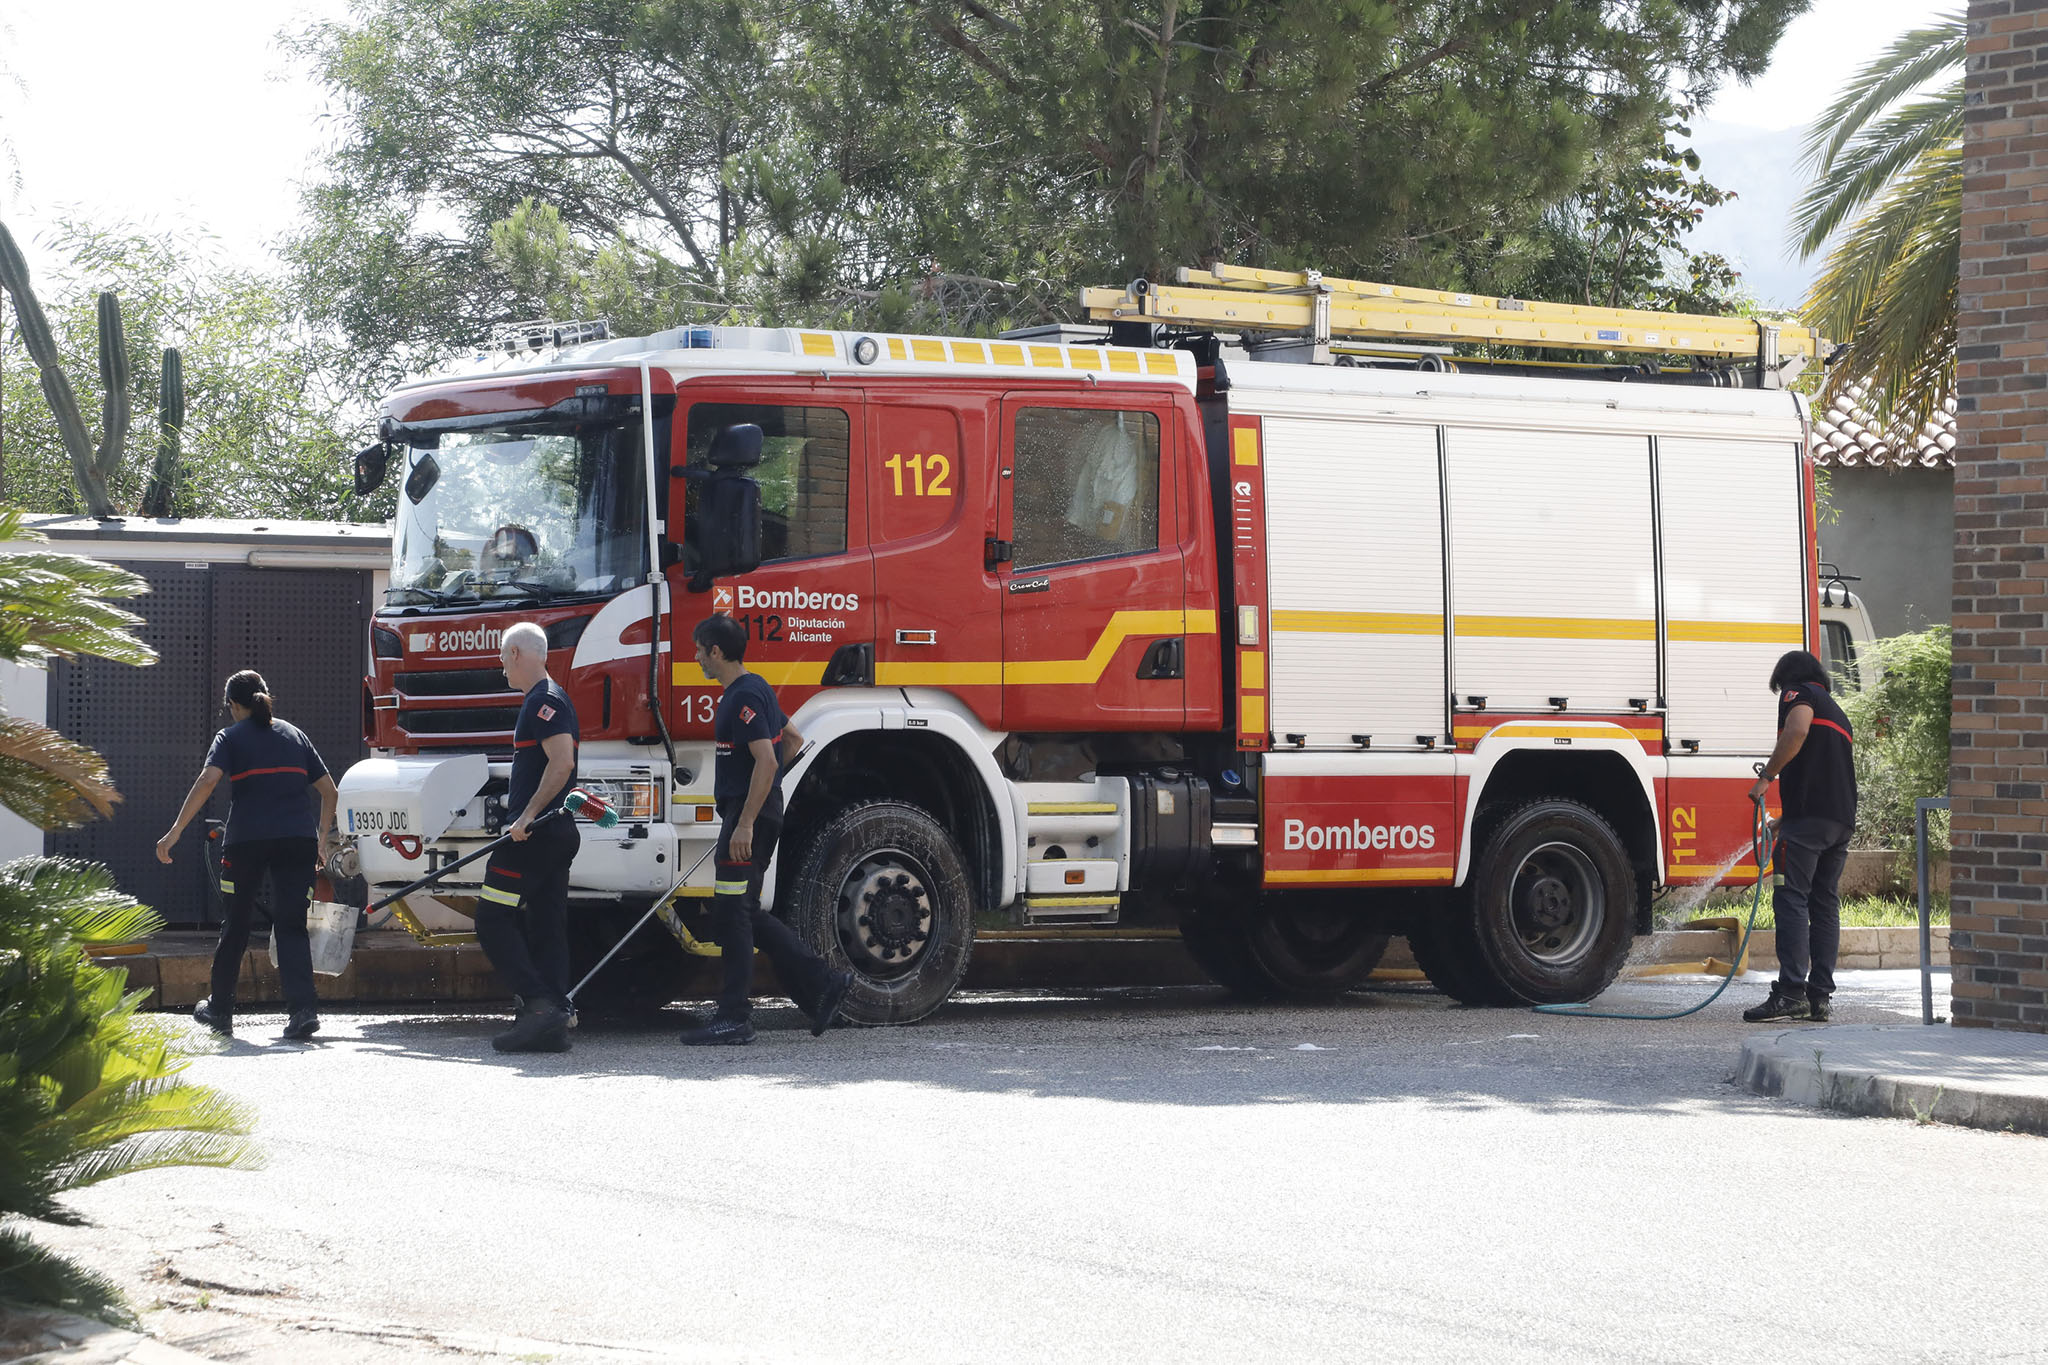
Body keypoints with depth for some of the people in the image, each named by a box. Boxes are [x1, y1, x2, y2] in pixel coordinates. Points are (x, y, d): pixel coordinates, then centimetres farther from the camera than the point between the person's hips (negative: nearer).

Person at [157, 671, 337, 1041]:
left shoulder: (231, 737, 6)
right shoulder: (294, 734, 17)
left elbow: (208, 780, -12)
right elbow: (328, 790, 15)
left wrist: (175, 831, -14)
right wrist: (323, 839, 25)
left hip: (246, 840, -2)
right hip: (298, 839, 2)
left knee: (235, 924, 13)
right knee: (291, 924, 1)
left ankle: (220, 1010, 24)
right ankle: (303, 1009, -16)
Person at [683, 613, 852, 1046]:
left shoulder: (745, 697, -16)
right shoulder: (753, 690, 17)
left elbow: (766, 761, -24)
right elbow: (793, 741, 28)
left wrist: (745, 824, -25)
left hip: (749, 814, -11)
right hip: (746, 813, 11)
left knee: (732, 914, -7)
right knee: (745, 915, 12)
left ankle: (734, 1018, -5)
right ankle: (822, 985, 11)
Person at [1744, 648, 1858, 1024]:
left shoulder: (1798, 694, 5)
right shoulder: (1835, 710, 30)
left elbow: (1798, 730, -18)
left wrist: (1766, 776, -14)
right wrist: (1786, 821, 41)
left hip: (1808, 815, -8)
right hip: (1842, 819, 8)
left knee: (1791, 900, -10)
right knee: (1825, 904, 9)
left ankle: (1791, 993, -18)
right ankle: (1820, 997, 7)